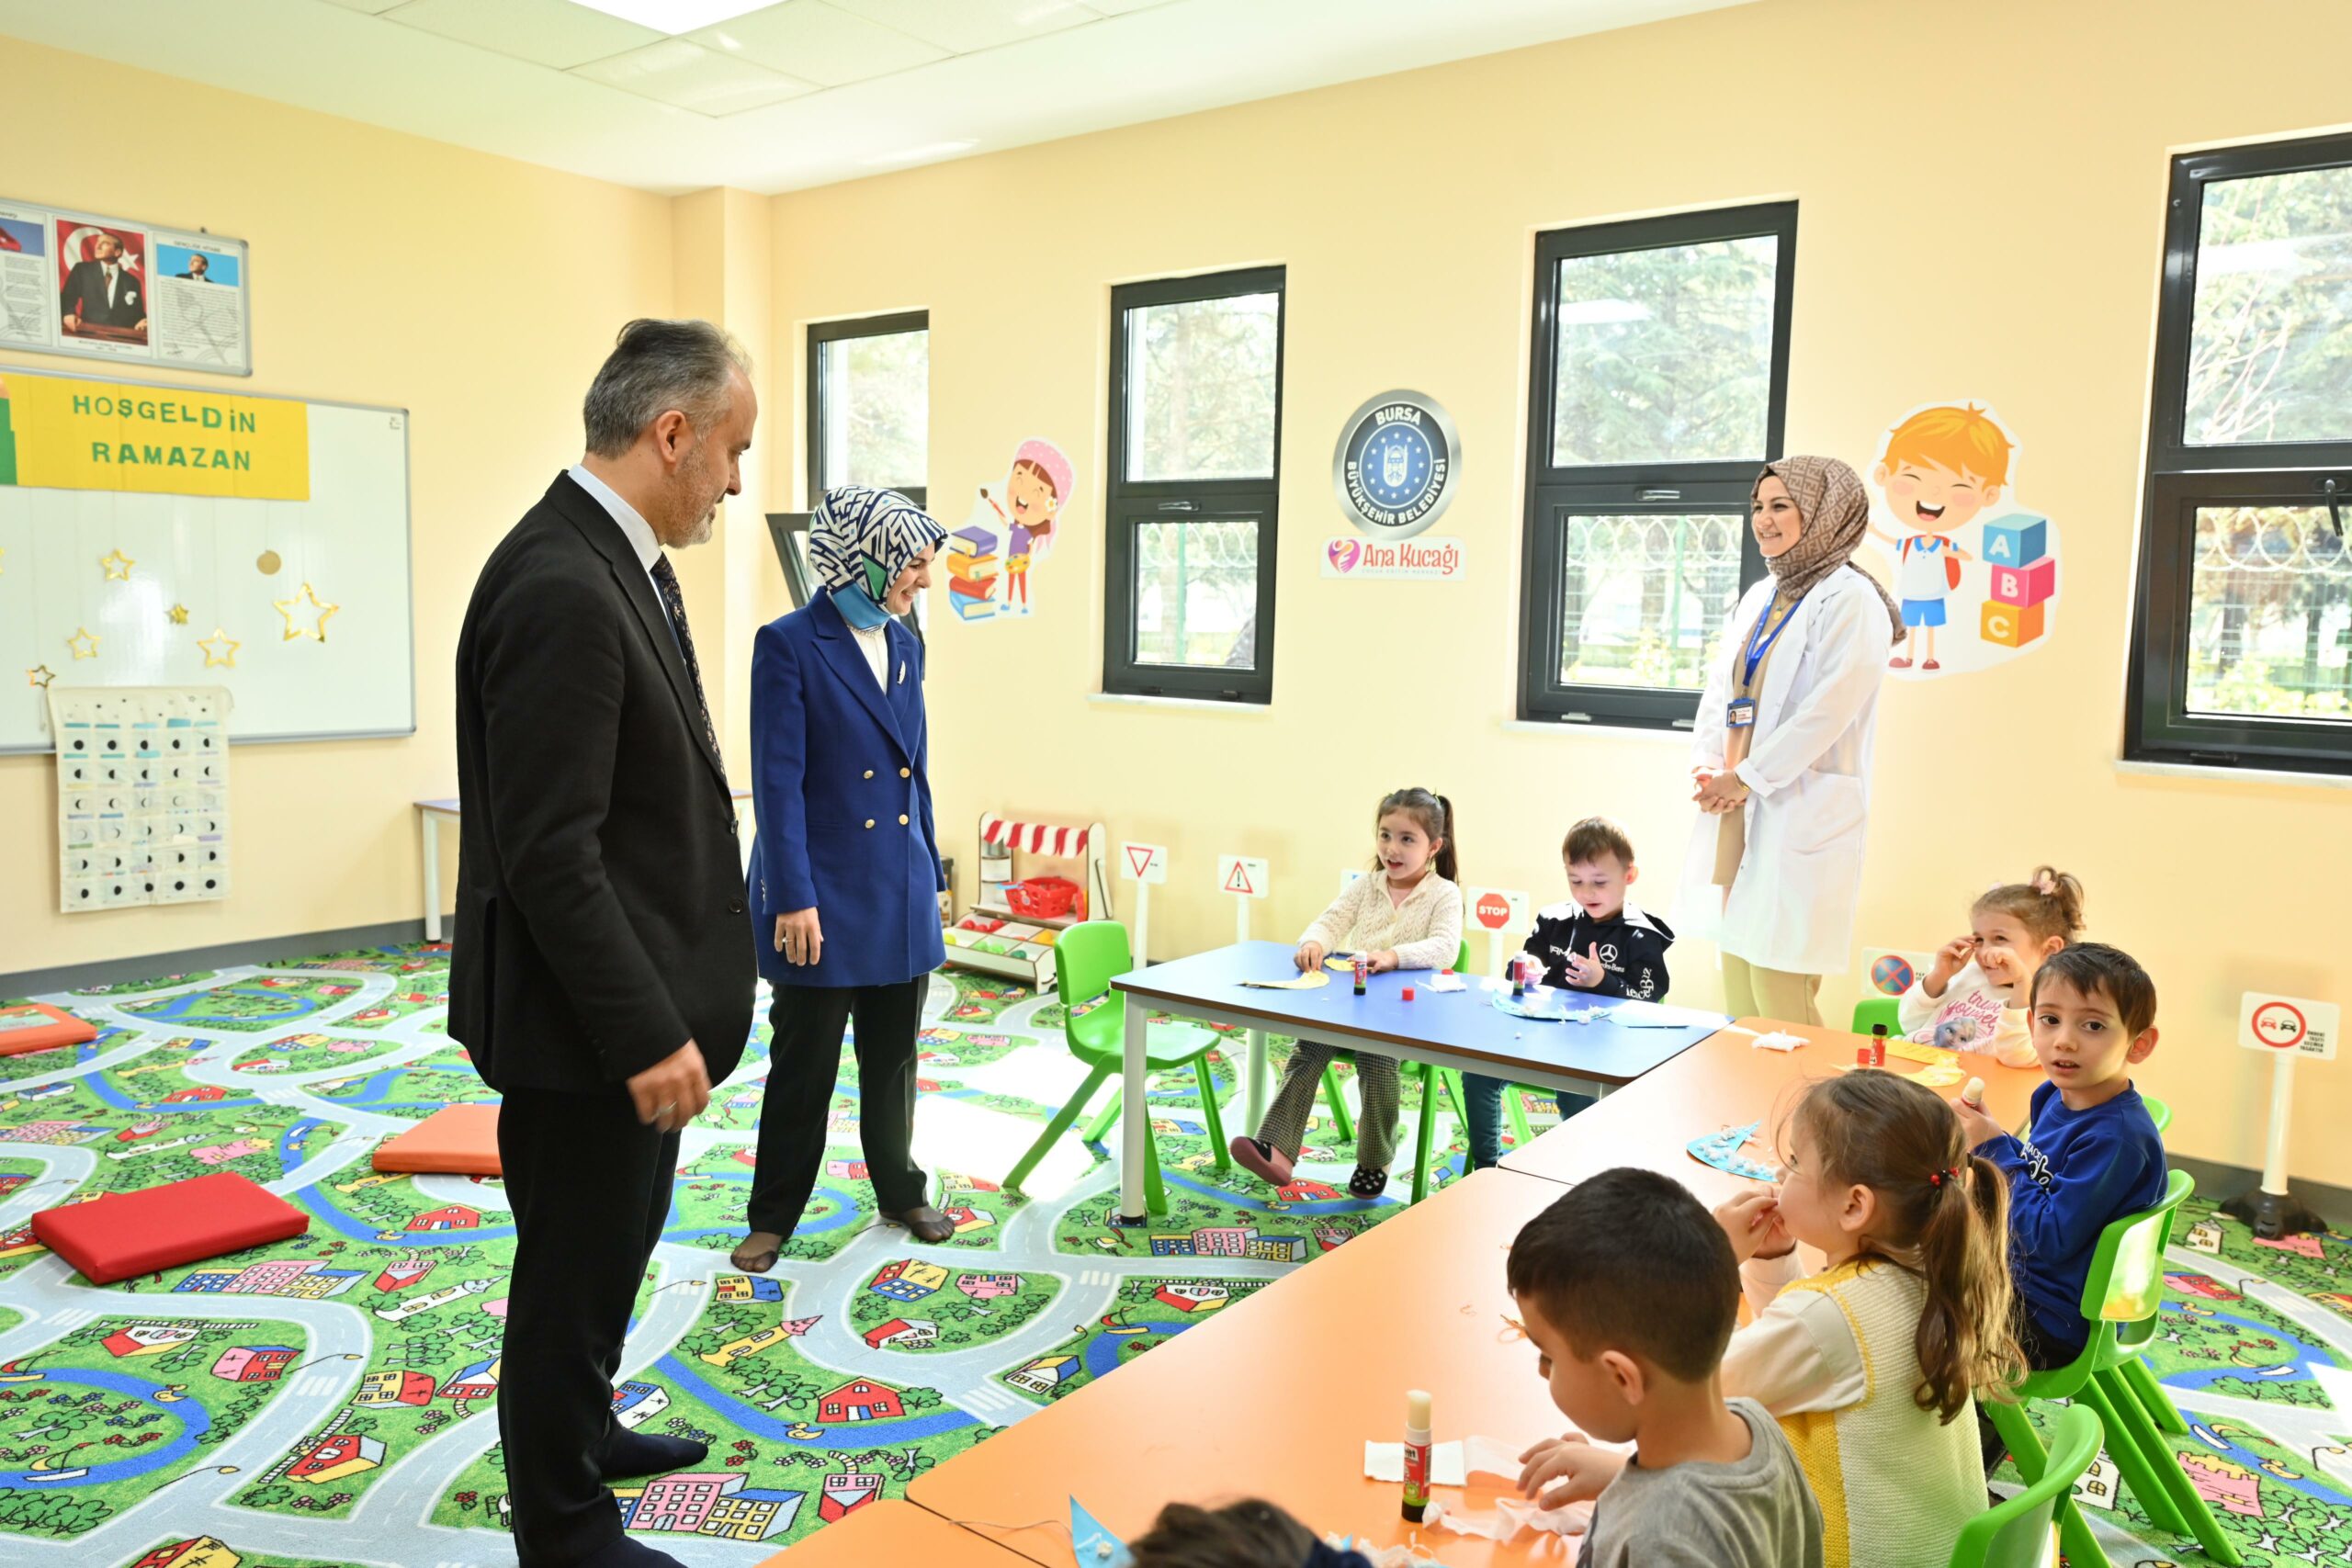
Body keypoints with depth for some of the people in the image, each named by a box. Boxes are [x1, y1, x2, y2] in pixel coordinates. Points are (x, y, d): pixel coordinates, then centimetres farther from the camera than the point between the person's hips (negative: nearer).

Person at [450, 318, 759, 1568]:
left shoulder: (618, 561, 6)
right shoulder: (560, 587, -25)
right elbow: (545, 854, -26)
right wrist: (646, 1033, -22)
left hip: (630, 1004, 10)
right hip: (585, 1019, -10)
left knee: (617, 1241, 26)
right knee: (575, 1266, 9)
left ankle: (581, 1429, 48)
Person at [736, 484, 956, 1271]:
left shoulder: (904, 645, 8)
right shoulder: (790, 645, -11)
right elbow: (778, 781, -14)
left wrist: (931, 874, 13)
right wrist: (793, 899, -17)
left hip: (901, 892, 6)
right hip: (824, 893, -6)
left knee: (893, 1057, 17)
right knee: (803, 1065, 6)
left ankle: (901, 1191, 34)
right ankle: (772, 1215, 23)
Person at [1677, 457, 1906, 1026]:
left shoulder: (1850, 601, -9)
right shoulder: (1759, 597, 17)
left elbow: (1828, 711, -16)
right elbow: (1719, 688, 17)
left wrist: (1745, 777, -12)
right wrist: (1707, 767, 1)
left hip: (1803, 816, -8)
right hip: (1735, 810, 8)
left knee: (1780, 996, -7)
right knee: (1739, 991, 11)